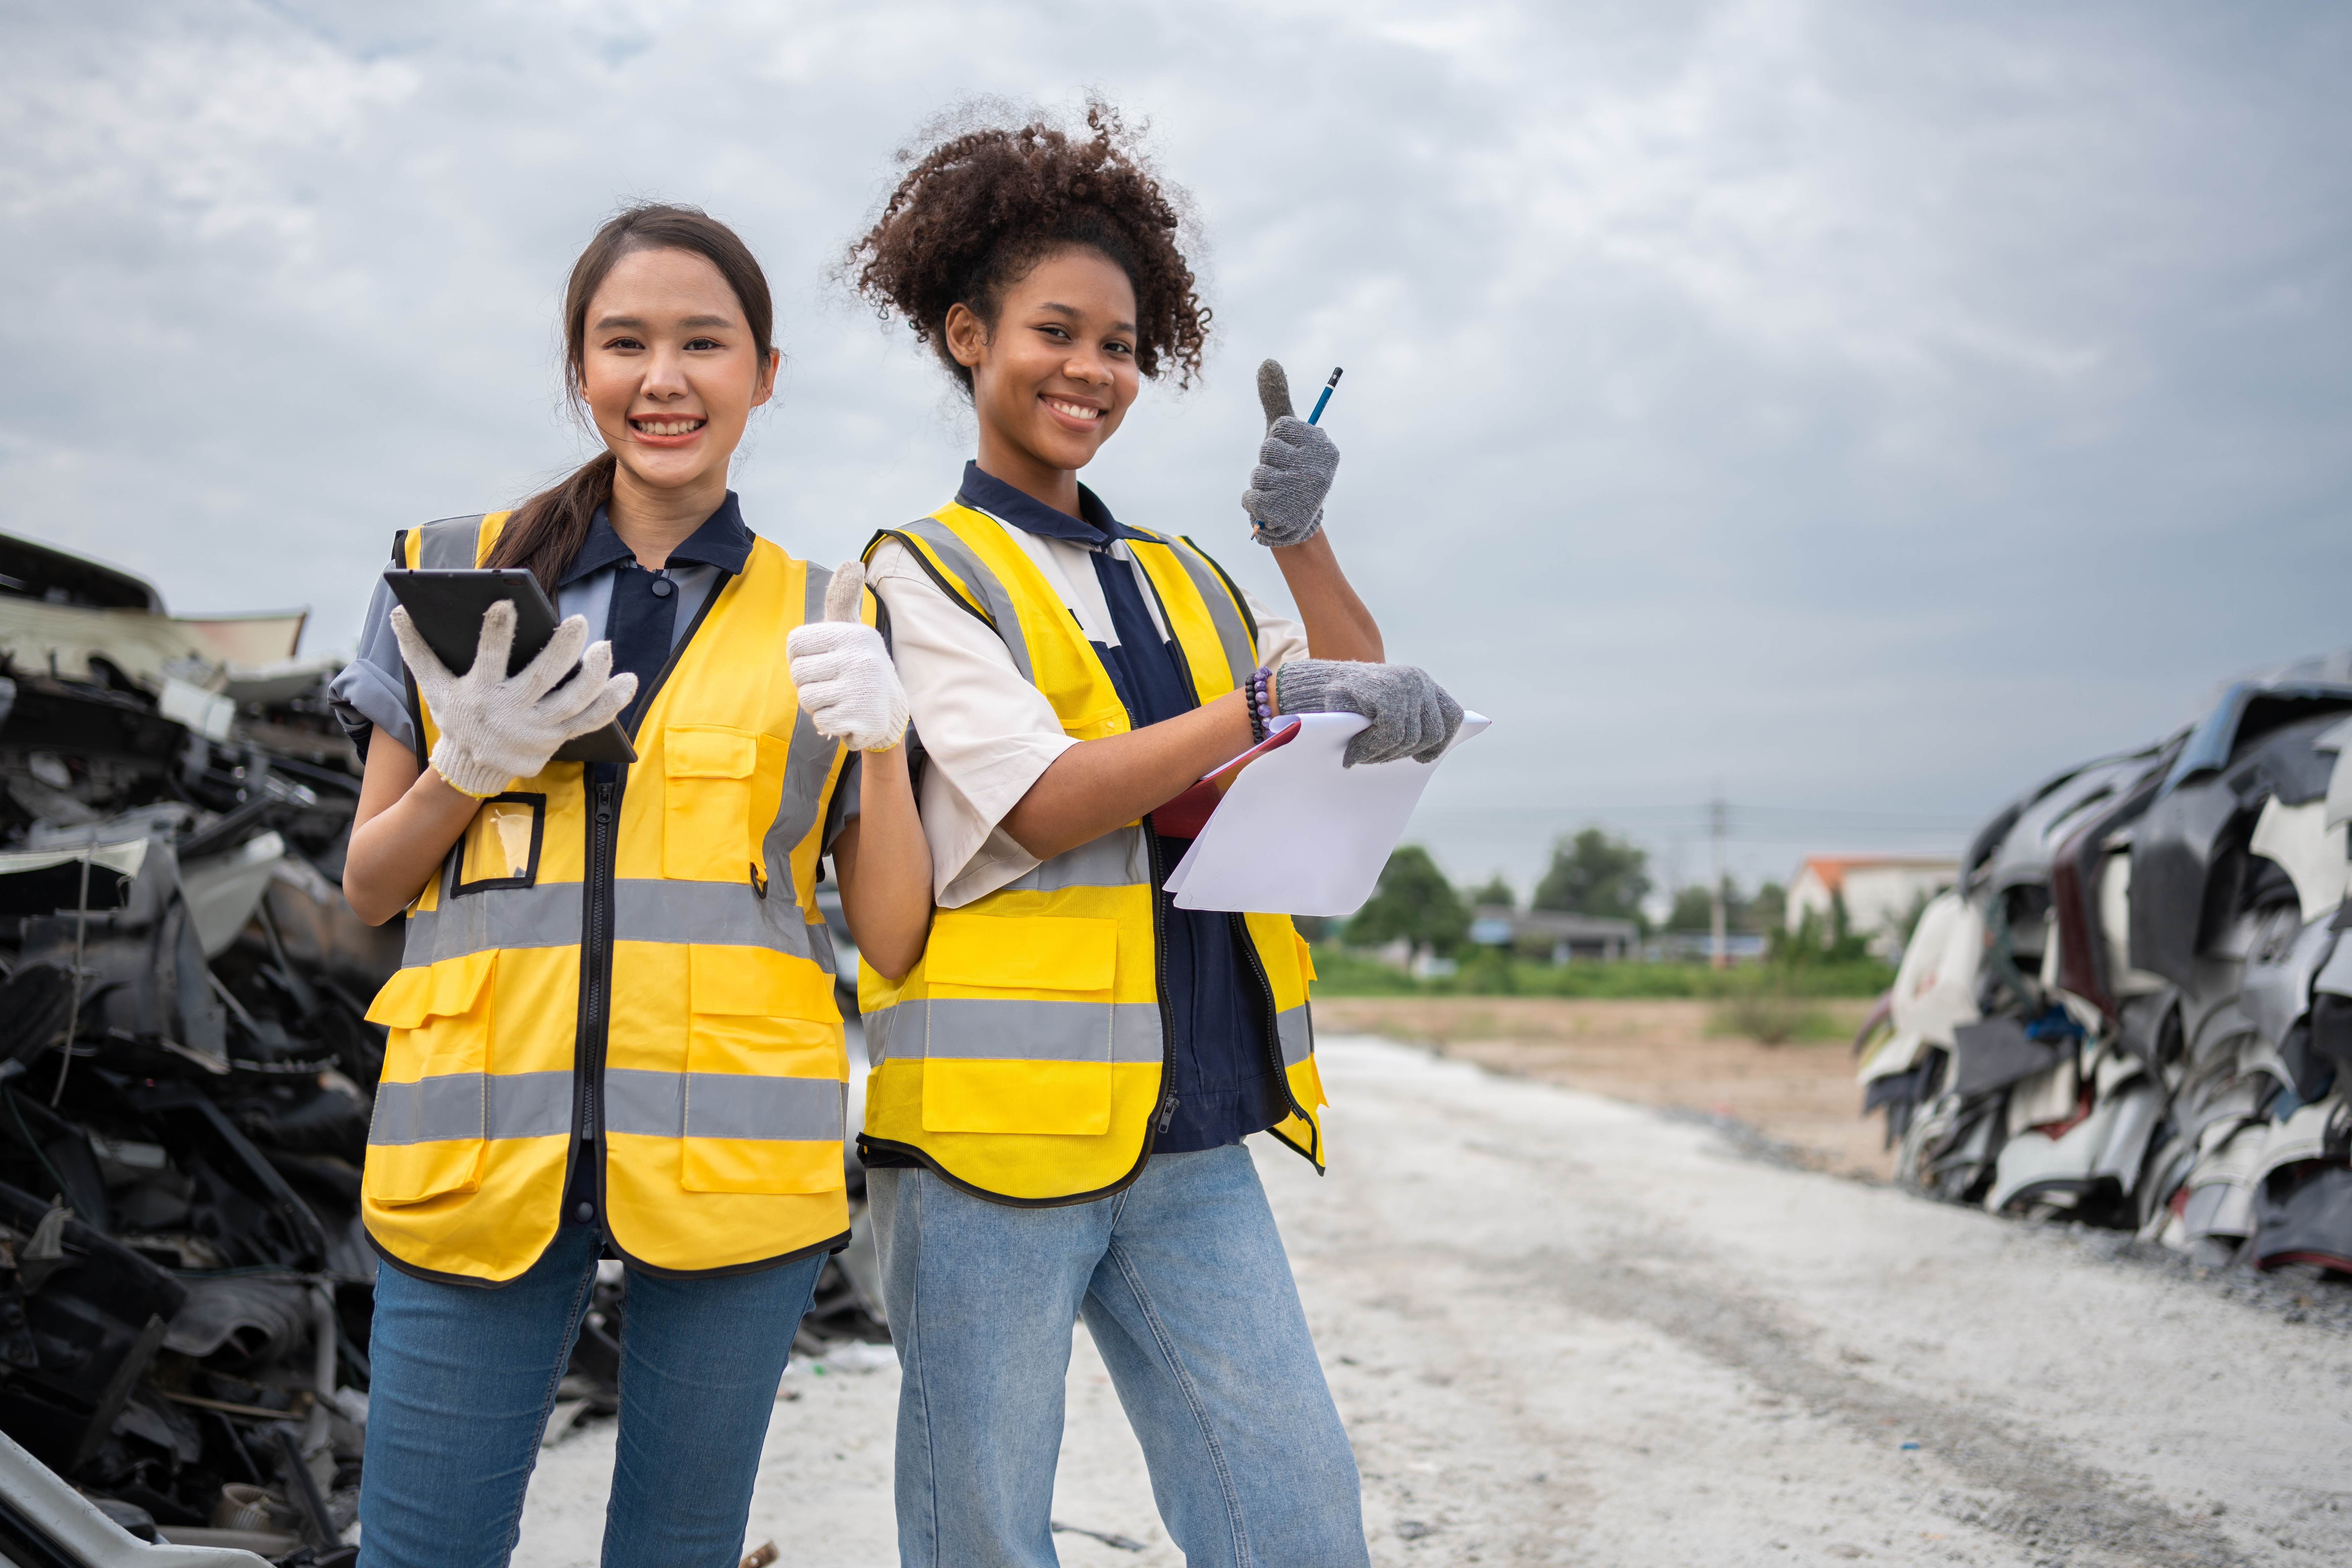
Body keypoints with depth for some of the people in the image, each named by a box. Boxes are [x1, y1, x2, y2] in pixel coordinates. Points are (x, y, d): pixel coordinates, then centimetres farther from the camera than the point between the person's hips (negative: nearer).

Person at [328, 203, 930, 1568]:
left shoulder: (827, 622, 9)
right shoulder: (455, 577, 10)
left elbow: (896, 941, 7)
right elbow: (368, 889, 14)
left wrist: (883, 745, -9)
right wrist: (471, 765, -5)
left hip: (730, 1149, 0)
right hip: (484, 1137, 1)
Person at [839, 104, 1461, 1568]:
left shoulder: (1179, 577, 18)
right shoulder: (924, 569, 1)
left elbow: (1360, 726, 11)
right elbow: (1044, 802, -13)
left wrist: (1304, 538, -1)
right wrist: (1272, 702, -21)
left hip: (1194, 1133, 5)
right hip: (1000, 1122, -5)